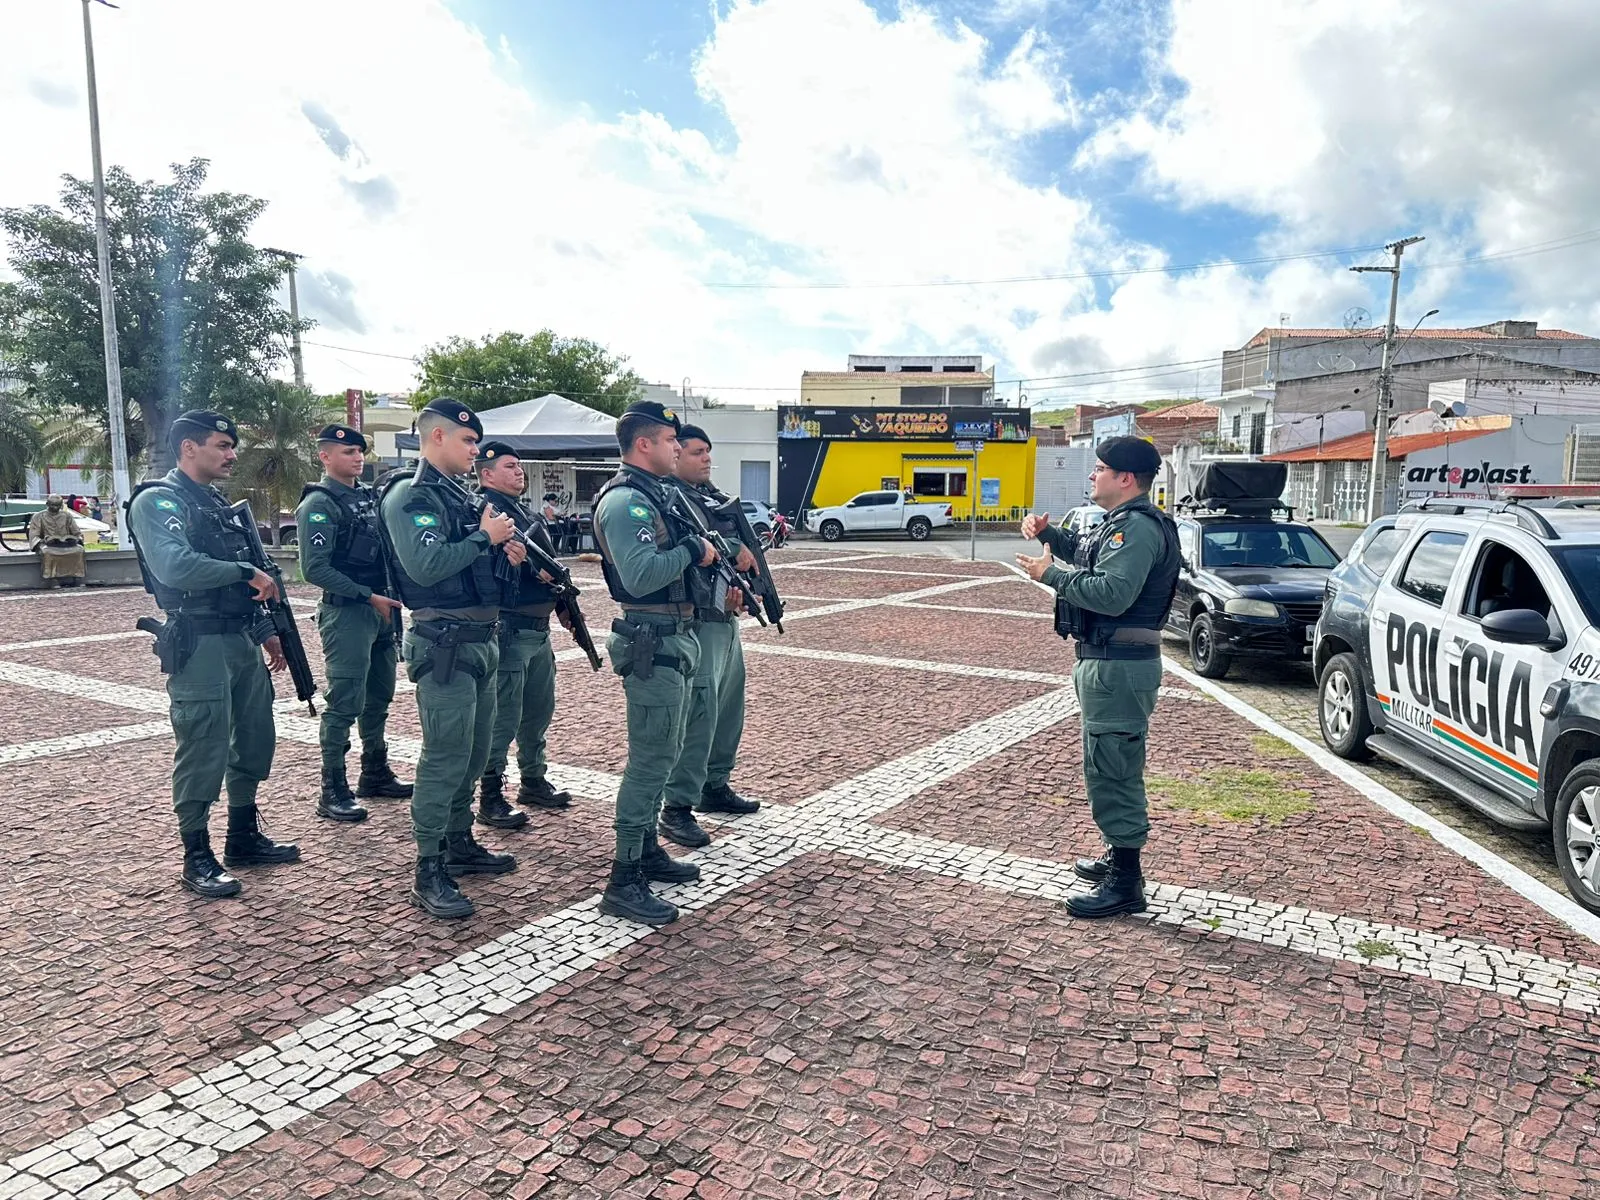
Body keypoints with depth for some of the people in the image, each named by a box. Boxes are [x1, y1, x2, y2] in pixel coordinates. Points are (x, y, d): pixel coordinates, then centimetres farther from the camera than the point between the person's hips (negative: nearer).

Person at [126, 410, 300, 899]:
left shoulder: (218, 504, 18)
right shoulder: (156, 501, -10)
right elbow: (175, 567, -27)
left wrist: (268, 633, 19)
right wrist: (248, 571, -20)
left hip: (243, 641, 9)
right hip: (199, 645, -9)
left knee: (255, 740, 15)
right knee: (203, 752, -3)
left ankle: (244, 838, 29)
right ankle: (197, 857, 10)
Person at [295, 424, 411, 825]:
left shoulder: (370, 496, 13)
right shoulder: (318, 504, -10)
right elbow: (315, 569, -18)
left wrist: (392, 596, 7)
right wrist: (368, 596, -18)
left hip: (381, 610, 8)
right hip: (346, 613, -8)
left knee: (379, 698, 16)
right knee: (344, 703, -5)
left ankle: (376, 775, 29)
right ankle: (333, 792, 4)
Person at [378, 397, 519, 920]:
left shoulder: (458, 494, 16)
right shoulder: (410, 495, -12)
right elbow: (425, 564, -25)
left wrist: (504, 549, 5)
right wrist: (484, 537, -15)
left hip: (479, 639, 9)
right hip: (444, 643, -9)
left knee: (474, 752, 17)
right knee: (445, 756, -6)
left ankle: (459, 843, 31)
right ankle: (428, 873, 2)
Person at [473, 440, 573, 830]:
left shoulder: (524, 512, 20)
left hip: (538, 628, 10)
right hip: (509, 629, -10)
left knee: (540, 709, 18)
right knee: (504, 717, -6)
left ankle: (534, 782, 32)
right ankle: (490, 800, 3)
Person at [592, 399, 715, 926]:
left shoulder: (651, 493, 16)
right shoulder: (625, 500, -16)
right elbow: (641, 574, -29)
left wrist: (701, 557, 4)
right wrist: (693, 549, -16)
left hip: (672, 639, 11)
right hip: (652, 644, -11)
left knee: (661, 752, 18)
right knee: (651, 758, -7)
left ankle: (647, 850, 32)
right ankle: (624, 882, 0)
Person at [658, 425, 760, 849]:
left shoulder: (713, 496, 18)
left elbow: (742, 546, 18)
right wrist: (734, 549, -20)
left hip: (727, 616, 10)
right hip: (697, 619, -10)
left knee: (729, 705, 18)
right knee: (699, 710, -13)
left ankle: (715, 786, 32)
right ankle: (676, 808, -6)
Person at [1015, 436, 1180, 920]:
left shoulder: (1138, 528, -17)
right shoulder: (1121, 523, 17)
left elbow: (1112, 593, -29)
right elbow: (1085, 553, 33)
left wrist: (1050, 575, -20)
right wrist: (1048, 532, 15)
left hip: (1118, 666, -11)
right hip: (1108, 662, 11)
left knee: (1112, 770, -8)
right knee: (1110, 766, 20)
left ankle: (1126, 884, -1)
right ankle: (1119, 856, 33)